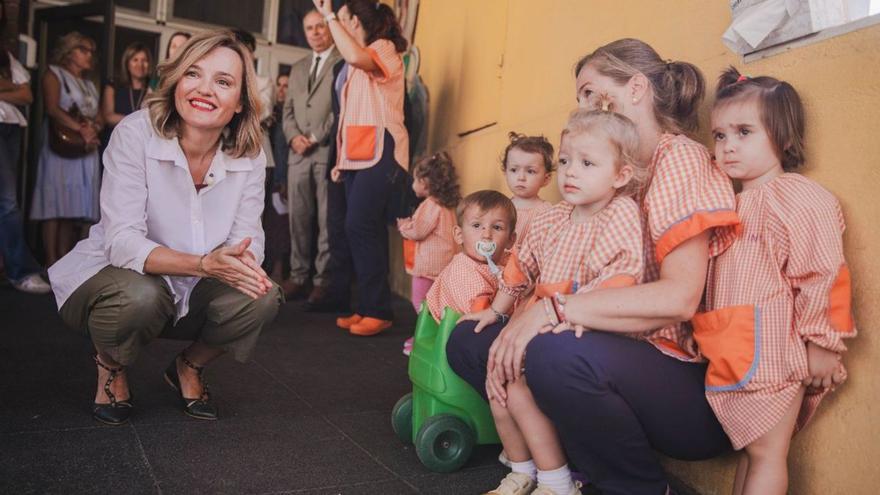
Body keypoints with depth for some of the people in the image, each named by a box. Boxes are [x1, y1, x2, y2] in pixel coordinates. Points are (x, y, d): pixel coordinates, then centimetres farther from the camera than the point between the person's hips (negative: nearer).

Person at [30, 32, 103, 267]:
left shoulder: (89, 85, 24)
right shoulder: (54, 74, 4)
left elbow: (100, 118, 14)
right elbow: (52, 109, -11)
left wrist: (93, 128, -9)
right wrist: (81, 129, -21)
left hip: (87, 149, 6)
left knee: (74, 205, 2)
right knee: (56, 203, -10)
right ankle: (51, 263, -12)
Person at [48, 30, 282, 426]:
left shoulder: (249, 155, -10)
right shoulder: (134, 134, -21)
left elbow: (247, 238, -11)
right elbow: (123, 242, -26)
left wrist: (241, 261, -36)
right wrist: (204, 263, -41)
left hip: (192, 292, 3)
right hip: (114, 276, -3)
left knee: (261, 298, -24)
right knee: (140, 296, -36)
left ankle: (189, 367, 9)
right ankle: (110, 365, 3)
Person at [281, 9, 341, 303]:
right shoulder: (297, 68, 25)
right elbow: (288, 110, 21)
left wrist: (316, 137, -10)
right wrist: (293, 136, 1)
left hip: (329, 150, -6)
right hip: (299, 154, 6)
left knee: (327, 220, -5)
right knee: (299, 218, 4)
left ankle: (324, 280, 0)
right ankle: (298, 276, 10)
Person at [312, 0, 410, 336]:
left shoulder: (384, 49, -4)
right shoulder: (357, 66, 24)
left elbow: (355, 56, -29)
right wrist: (342, 160, 16)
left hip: (381, 154, -9)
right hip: (359, 156, 9)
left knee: (360, 227, -16)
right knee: (368, 232, 5)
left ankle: (378, 311, -11)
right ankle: (367, 308, 8)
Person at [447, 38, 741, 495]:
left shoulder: (680, 157, -9)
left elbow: (679, 297, -23)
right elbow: (591, 284, 7)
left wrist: (553, 309, -25)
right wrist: (522, 320, -11)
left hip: (690, 380, -7)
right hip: (628, 354, 7)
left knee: (557, 352, -36)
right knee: (467, 340, -1)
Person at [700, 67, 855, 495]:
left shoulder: (798, 197, -11)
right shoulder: (731, 206, 17)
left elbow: (821, 278, -13)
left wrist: (822, 345, -11)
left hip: (771, 353, -8)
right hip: (735, 356, 8)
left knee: (766, 452, 1)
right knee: (749, 447, 15)